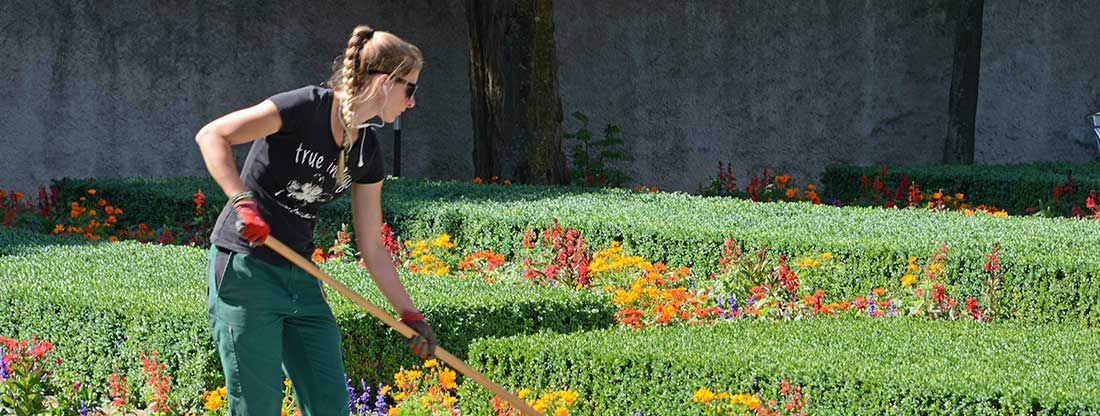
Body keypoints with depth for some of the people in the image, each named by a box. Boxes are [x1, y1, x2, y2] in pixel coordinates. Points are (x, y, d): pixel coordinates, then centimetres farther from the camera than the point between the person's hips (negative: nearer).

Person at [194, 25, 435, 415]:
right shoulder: (307, 107, -15)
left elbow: (372, 247, 12)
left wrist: (410, 313, 11)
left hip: (301, 277, 7)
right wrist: (242, 200, -27)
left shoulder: (367, 152, 6)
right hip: (246, 269, -7)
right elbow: (211, 135, -17)